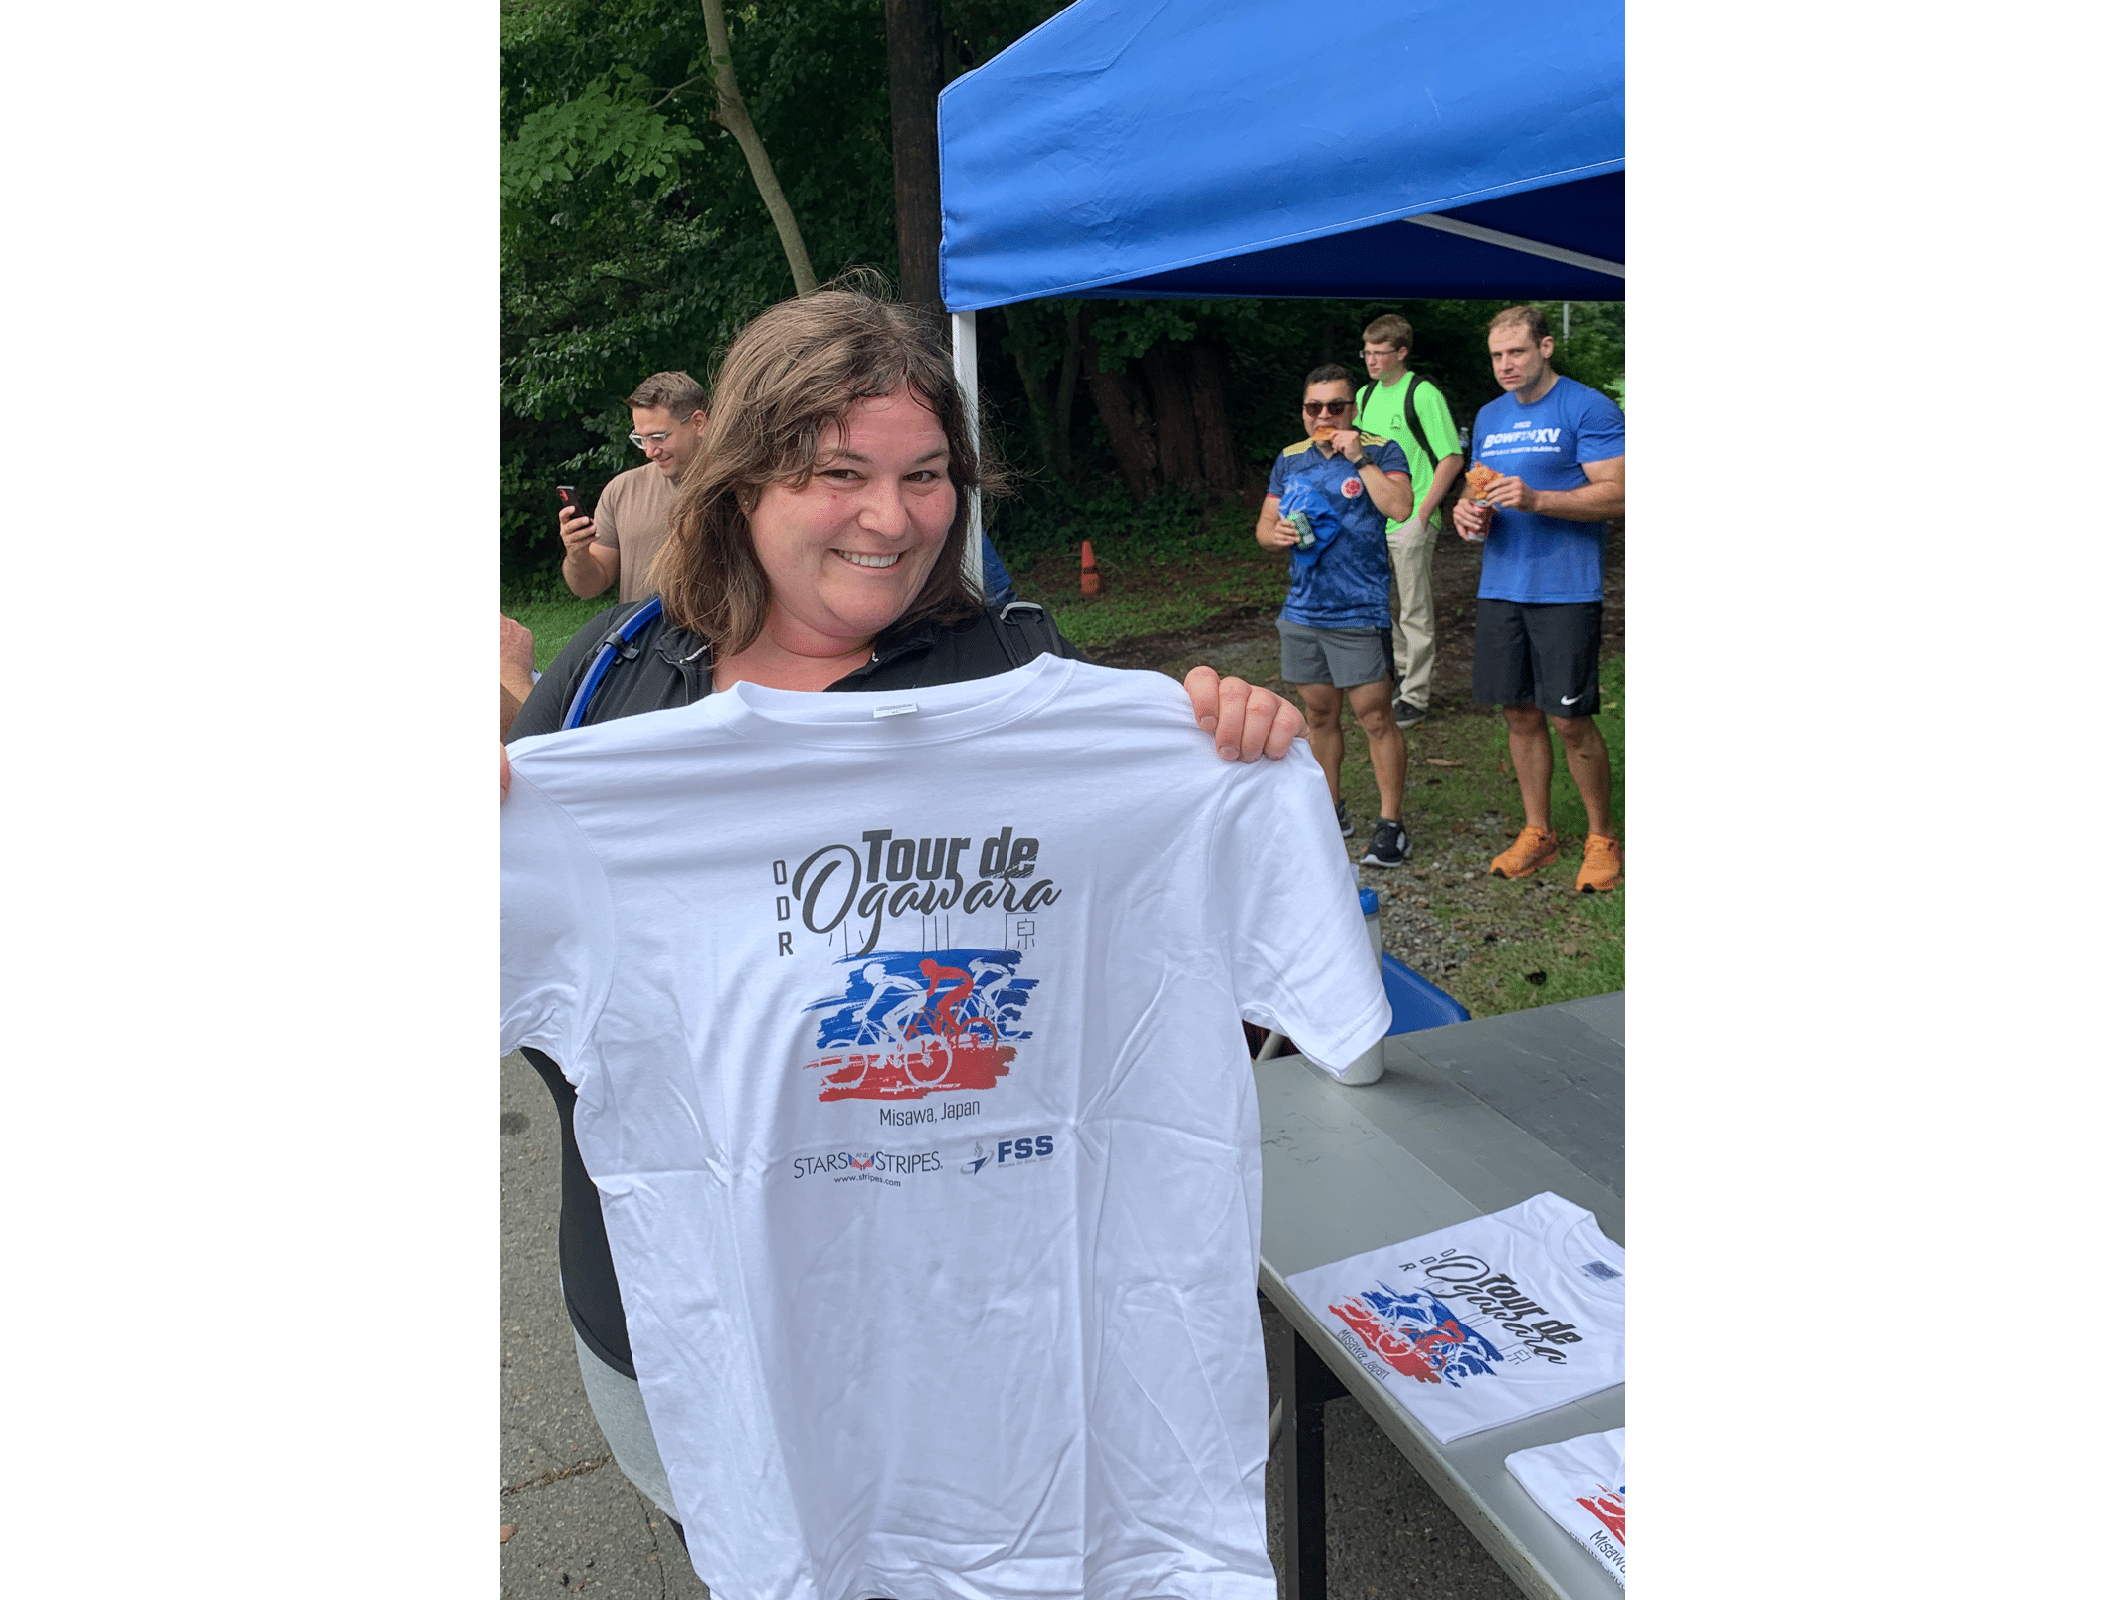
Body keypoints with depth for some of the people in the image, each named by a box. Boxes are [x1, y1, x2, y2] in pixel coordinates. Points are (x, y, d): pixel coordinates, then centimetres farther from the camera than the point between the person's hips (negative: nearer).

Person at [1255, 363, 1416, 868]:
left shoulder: (1381, 451, -3)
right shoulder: (1290, 460, 12)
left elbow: (1400, 508, -20)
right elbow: (1263, 527, 16)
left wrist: (1358, 457, -18)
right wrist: (1276, 533, -6)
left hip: (1359, 614, -5)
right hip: (1302, 612, 5)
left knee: (1376, 718, -5)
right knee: (1319, 715, 14)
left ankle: (1391, 823, 4)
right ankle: (1331, 811, 27)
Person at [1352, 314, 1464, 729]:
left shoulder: (1423, 394, -11)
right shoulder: (1365, 395, 10)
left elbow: (1452, 457, -13)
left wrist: (1423, 514, -16)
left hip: (1410, 522, -7)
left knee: (1414, 613, 0)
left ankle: (1415, 698, 7)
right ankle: (1407, 670, 33)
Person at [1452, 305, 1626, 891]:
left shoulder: (1589, 408, -6)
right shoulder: (1489, 417, 15)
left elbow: (1616, 494, -12)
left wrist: (1536, 500, -23)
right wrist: (1470, 513, -1)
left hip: (1565, 590, -6)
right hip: (1500, 589, 6)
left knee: (1570, 720, -5)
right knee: (1520, 714, 9)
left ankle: (1602, 837, 13)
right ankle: (1538, 833, 22)